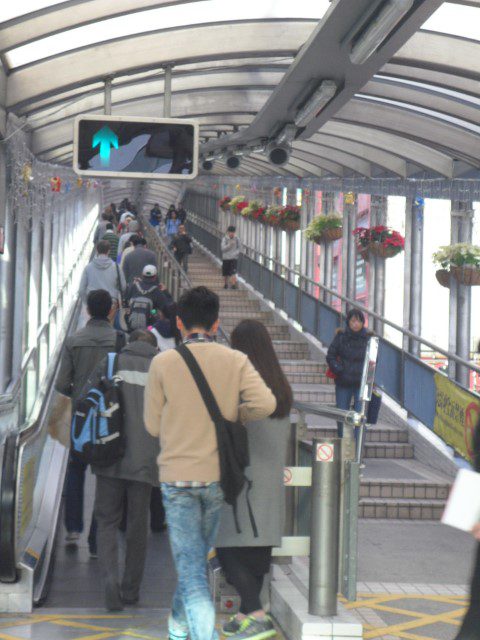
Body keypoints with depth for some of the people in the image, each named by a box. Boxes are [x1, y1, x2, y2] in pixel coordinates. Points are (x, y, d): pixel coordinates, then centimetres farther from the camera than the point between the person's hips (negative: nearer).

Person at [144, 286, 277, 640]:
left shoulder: (163, 363, -6)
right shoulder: (236, 361, -3)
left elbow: (153, 425, -1)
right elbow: (265, 403, -15)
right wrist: (232, 415, 4)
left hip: (177, 478, -2)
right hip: (219, 477, 3)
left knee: (191, 568, -1)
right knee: (200, 556, 23)